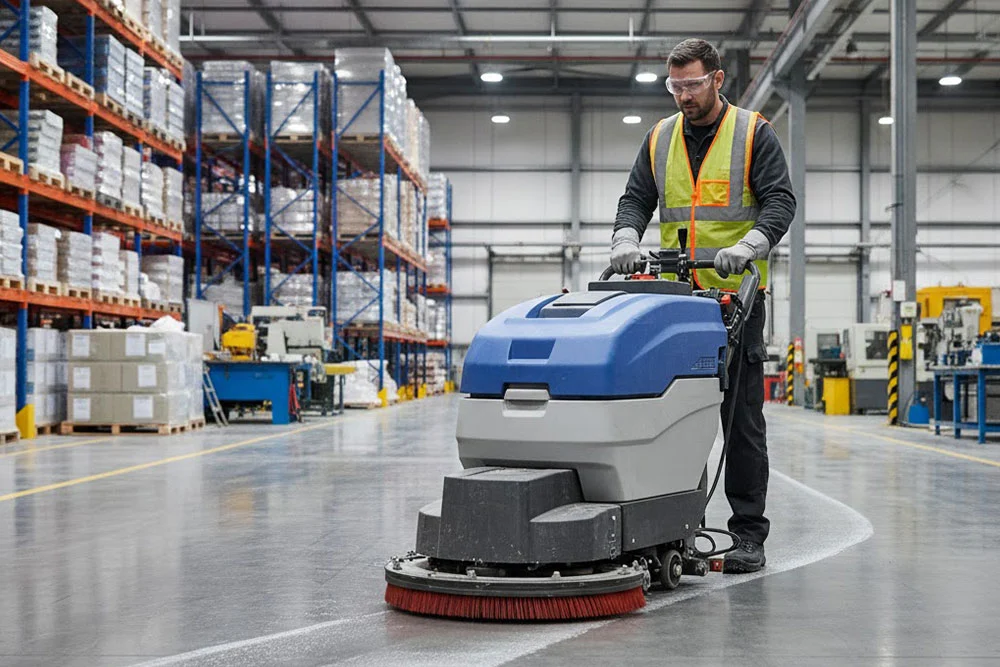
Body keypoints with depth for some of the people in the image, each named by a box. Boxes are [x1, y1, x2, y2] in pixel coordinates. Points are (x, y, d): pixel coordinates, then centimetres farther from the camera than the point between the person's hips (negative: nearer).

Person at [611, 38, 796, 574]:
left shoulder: (754, 133, 1)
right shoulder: (660, 138, 13)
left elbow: (780, 201, -6)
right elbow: (636, 199, 12)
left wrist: (747, 246, -23)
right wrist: (626, 239, -9)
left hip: (736, 295, -4)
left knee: (742, 418, -3)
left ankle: (749, 533, 2)